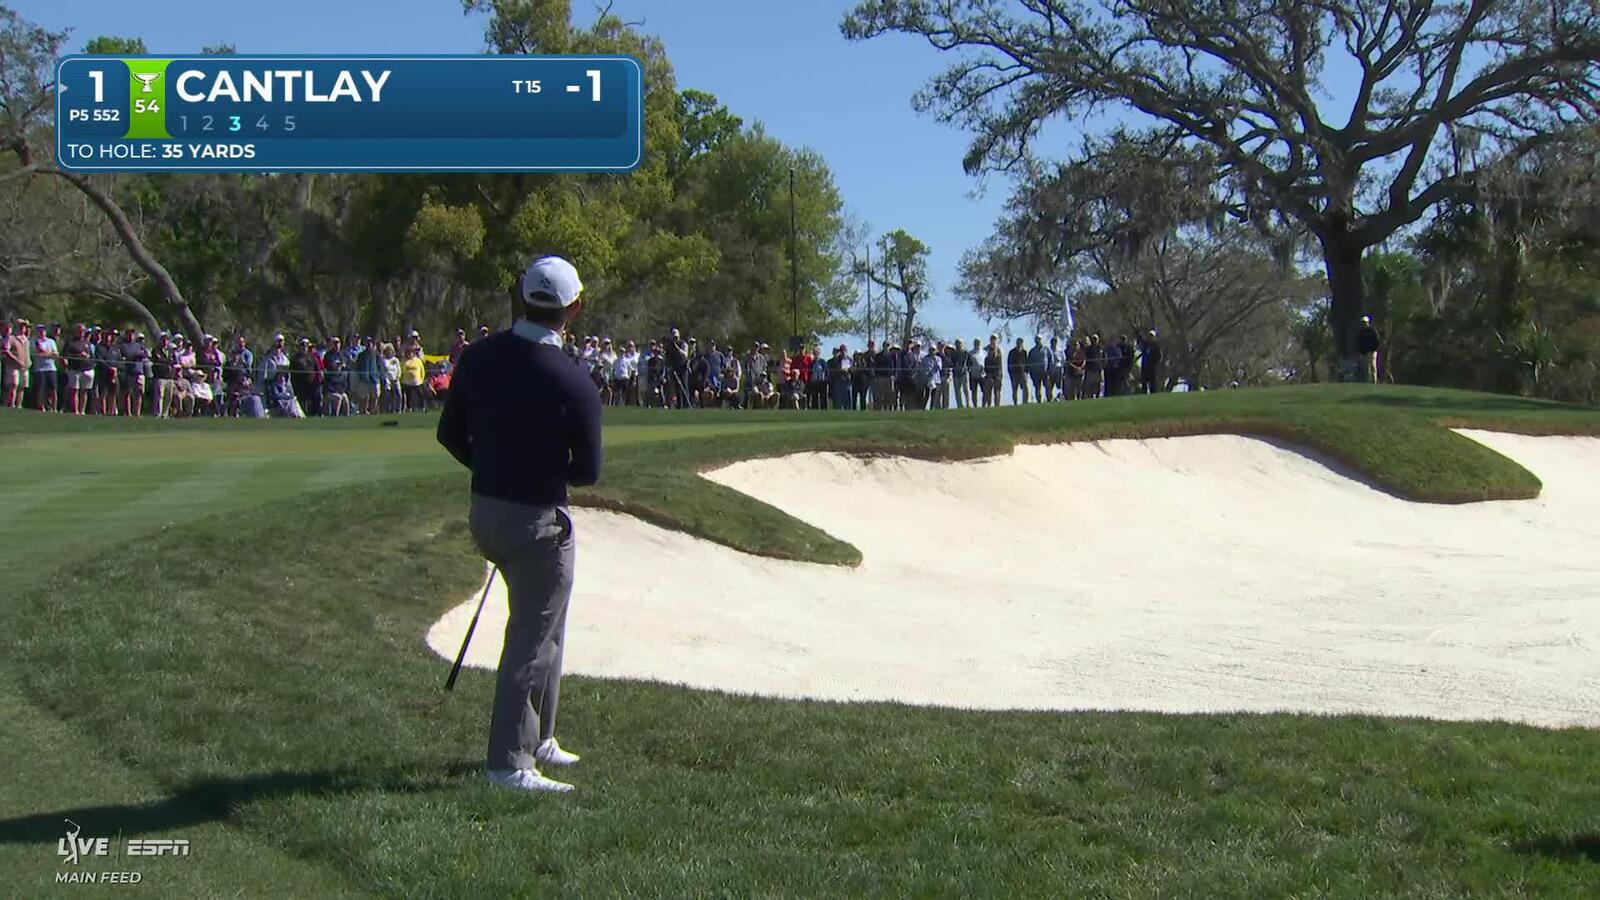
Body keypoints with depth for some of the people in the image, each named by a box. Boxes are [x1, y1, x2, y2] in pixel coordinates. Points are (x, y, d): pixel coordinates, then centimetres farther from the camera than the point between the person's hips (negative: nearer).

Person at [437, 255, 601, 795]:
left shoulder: (478, 358, -2)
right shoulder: (574, 386, -20)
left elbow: (451, 435, 6)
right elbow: (587, 472, -12)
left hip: (485, 509, 7)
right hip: (538, 521, -7)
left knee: (542, 625, 23)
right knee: (533, 639, 3)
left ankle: (537, 738, 33)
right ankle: (509, 763, 6)